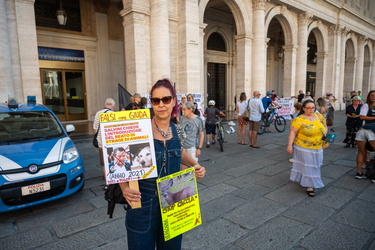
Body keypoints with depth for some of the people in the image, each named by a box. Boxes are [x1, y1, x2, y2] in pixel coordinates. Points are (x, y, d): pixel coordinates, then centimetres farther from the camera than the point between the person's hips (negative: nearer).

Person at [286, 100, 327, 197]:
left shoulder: (319, 116, 4)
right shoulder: (299, 119, -15)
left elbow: (325, 126, 19)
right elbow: (293, 132, -16)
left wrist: (325, 133, 0)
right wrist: (290, 145, -20)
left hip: (317, 148, 6)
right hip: (304, 148, -6)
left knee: (314, 165, 18)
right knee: (307, 166, 0)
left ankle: (304, 180, 39)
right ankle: (309, 186, 11)